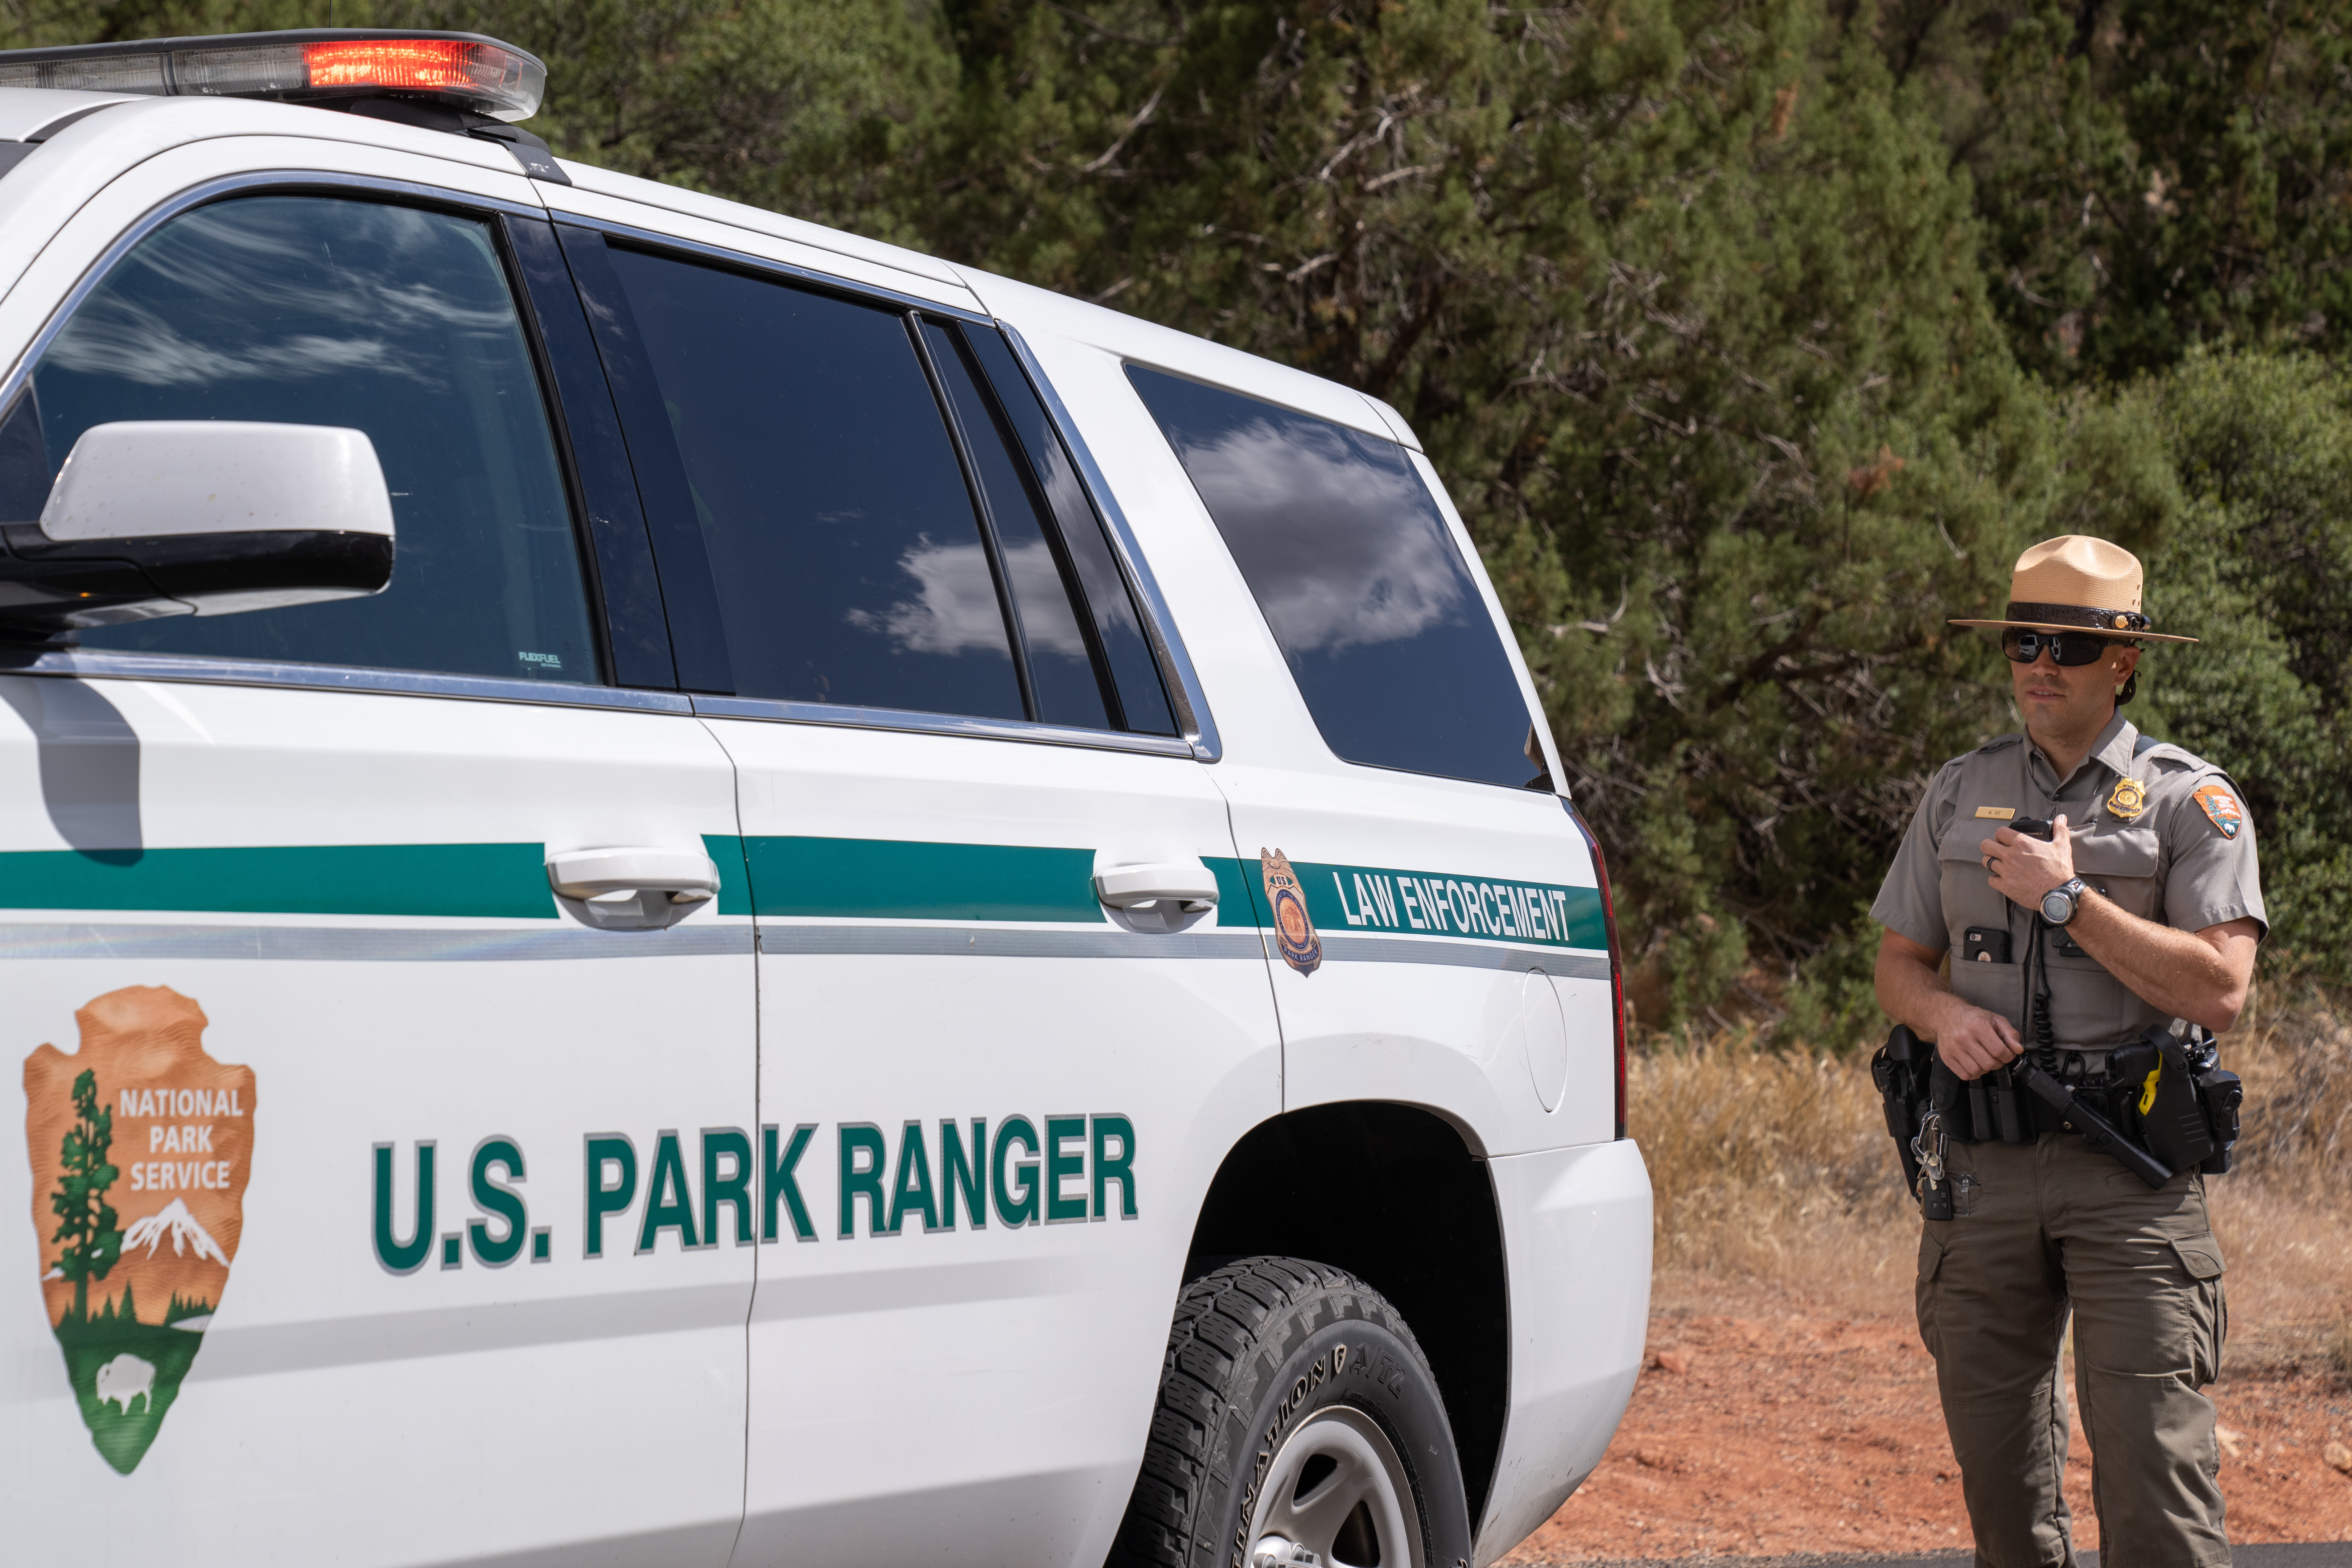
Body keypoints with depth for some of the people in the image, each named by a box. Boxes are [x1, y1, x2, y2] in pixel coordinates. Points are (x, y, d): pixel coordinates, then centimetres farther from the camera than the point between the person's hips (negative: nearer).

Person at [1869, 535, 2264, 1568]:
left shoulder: (2190, 802, 1)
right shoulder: (1961, 793, 14)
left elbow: (2218, 991, -10)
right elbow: (1898, 965, 17)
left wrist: (2067, 899, -13)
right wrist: (1943, 1014, -6)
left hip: (2132, 1171, -4)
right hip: (1988, 1166, 4)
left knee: (2151, 1451, -11)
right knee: (1996, 1453, 8)